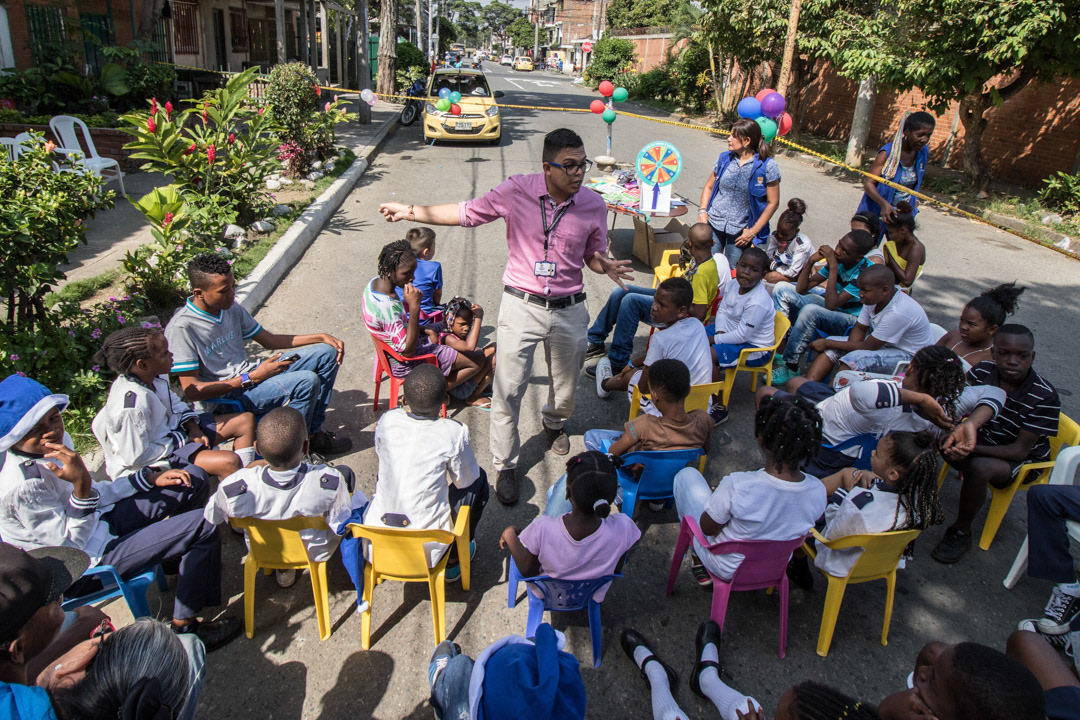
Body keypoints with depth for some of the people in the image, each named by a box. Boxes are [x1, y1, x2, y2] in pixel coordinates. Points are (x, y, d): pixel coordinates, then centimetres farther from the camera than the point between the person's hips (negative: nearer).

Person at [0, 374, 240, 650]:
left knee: (195, 482, 7)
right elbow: (73, 541, -25)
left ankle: (175, 554, 29)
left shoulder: (56, 442, -4)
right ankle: (185, 625, -4)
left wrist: (150, 479, 1)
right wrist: (81, 484, -38)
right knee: (203, 528, -21)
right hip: (84, 565, -9)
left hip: (97, 522, 9)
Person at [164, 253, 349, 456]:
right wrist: (251, 378, -24)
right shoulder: (181, 328, -19)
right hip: (224, 397, -9)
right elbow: (191, 391, -20)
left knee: (327, 353, 2)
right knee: (307, 381, -27)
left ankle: (313, 432, 4)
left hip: (249, 376, 9)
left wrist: (322, 337, 6)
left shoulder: (231, 308, 4)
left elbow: (269, 340, 15)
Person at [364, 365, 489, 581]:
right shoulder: (453, 432, -14)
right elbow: (465, 480, 1)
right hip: (426, 550, -4)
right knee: (479, 478, 16)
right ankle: (454, 559, 23)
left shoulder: (387, 421, -4)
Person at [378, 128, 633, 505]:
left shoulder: (593, 205, -4)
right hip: (521, 305, -2)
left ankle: (554, 423, 55)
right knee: (508, 389, -1)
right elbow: (466, 213, 2)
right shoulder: (517, 191, -9)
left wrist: (605, 266, -14)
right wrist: (410, 211, 1)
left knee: (566, 383, 19)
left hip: (568, 309, 2)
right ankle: (505, 465, 18)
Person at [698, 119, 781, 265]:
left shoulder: (767, 166, -10)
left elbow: (773, 203, -6)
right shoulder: (724, 158, 2)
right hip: (714, 224, 3)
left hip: (740, 230, -3)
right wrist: (702, 212, -1)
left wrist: (753, 231, -9)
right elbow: (709, 186, 14)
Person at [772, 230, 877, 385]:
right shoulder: (836, 260, -5)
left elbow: (831, 305, -32)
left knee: (810, 311, -36)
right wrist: (811, 261, -17)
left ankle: (791, 368, -23)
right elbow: (801, 289, -3)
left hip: (852, 320, -7)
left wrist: (833, 268, -31)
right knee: (782, 288, -5)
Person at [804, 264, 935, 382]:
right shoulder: (875, 298, -9)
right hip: (884, 343, 9)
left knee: (856, 358, -33)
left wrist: (827, 343, -19)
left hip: (910, 355, -9)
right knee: (831, 344, -6)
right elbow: (859, 328, 3)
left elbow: (868, 347, -25)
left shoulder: (898, 312, -32)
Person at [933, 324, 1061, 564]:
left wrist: (971, 448, -38)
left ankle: (961, 532, -14)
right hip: (982, 440, 4)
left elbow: (1020, 450, -24)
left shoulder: (1045, 397, -24)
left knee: (978, 468, -36)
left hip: (1023, 460, -4)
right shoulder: (982, 372, -12)